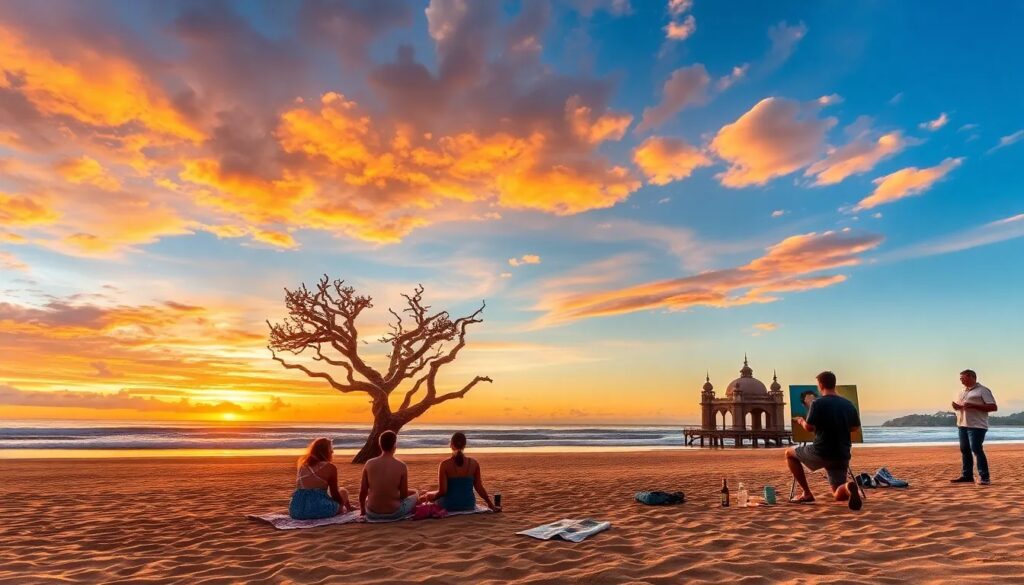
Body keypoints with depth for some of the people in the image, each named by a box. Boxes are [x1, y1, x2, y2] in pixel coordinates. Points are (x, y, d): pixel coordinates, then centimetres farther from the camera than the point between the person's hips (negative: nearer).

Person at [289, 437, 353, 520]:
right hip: (319, 509, -5)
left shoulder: (302, 464, 12)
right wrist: (348, 506, 22)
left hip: (296, 511, 5)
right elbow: (334, 493, 6)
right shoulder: (330, 467, -2)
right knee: (343, 492, 23)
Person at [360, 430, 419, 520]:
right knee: (415, 493, 26)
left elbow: (363, 492, 0)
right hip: (394, 514, -3)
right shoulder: (401, 466, -13)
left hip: (372, 514, 3)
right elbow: (404, 495, -4)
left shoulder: (369, 464, -7)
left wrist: (363, 510, 17)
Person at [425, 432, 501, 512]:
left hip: (450, 506, -3)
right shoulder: (474, 464, -10)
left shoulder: (445, 465, -17)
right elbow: (479, 487, -5)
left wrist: (429, 495, 3)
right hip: (469, 505, 3)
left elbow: (442, 491, -17)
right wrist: (491, 505, 7)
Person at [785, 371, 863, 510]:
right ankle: (848, 487, -24)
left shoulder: (817, 403, -11)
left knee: (789, 454, 20)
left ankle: (806, 493, 11)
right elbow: (855, 428, 15)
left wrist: (801, 421, 10)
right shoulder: (848, 404, 7)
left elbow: (809, 428, -11)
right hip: (842, 455, 5)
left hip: (821, 453, -5)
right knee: (839, 495, 15)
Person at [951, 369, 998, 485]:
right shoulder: (962, 392, 19)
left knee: (976, 450, -9)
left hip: (976, 426, -7)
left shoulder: (983, 390, -4)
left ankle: (984, 477, -2)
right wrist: (956, 407, 3)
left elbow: (993, 407, -11)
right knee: (964, 450, 8)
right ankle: (967, 475, 13)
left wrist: (973, 406, -20)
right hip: (962, 425, 7)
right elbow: (958, 405, 27)